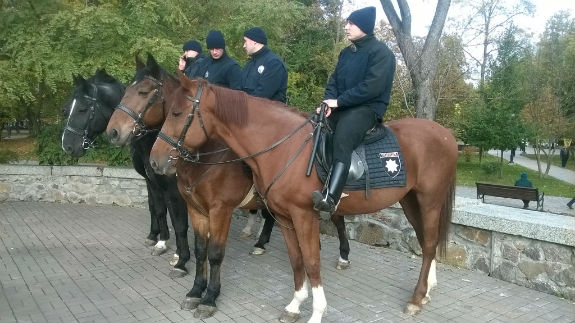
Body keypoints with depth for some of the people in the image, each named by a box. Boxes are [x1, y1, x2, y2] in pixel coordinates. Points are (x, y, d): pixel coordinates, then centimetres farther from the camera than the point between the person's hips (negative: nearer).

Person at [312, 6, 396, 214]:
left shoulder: (381, 52, -7)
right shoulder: (346, 52, 17)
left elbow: (371, 87, -18)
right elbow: (334, 80, 15)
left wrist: (339, 101, -17)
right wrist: (329, 101, -7)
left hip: (368, 108, -9)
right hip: (341, 108, 9)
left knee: (342, 138, -36)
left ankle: (330, 198, -50)